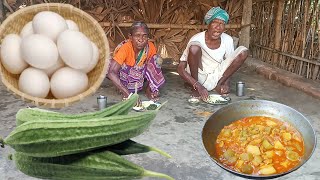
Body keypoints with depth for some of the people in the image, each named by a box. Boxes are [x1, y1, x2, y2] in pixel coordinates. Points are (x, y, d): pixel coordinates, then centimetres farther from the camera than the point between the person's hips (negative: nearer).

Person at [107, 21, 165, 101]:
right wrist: (127, 93, -51)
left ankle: (148, 90, -11)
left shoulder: (150, 47, -20)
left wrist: (150, 89, -22)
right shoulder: (125, 48, -32)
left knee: (156, 59, -17)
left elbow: (152, 67, -9)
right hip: (124, 76, -4)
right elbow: (111, 72, -41)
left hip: (140, 76, 4)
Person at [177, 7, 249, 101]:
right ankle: (195, 88, -14)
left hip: (215, 78, 4)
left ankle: (219, 84, -3)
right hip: (198, 79, -4)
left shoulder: (228, 40, -9)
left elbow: (230, 62, 7)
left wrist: (226, 83, -12)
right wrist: (198, 86, -32)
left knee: (243, 51, -9)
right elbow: (180, 69, -20)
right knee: (194, 47, -31)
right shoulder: (197, 39, -20)